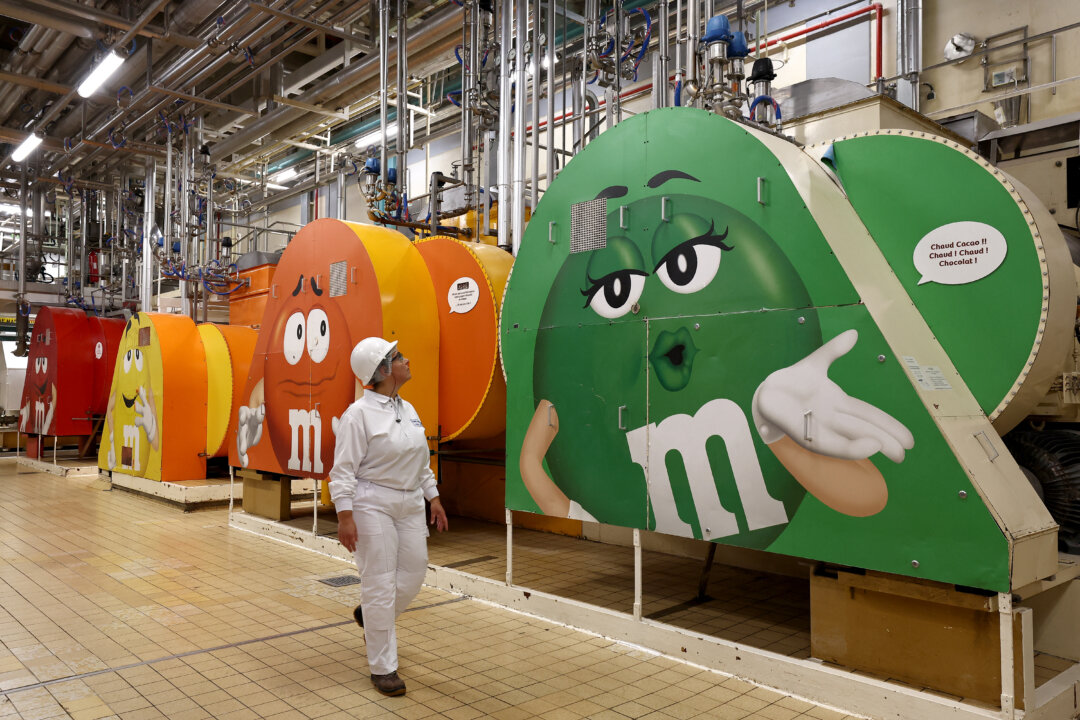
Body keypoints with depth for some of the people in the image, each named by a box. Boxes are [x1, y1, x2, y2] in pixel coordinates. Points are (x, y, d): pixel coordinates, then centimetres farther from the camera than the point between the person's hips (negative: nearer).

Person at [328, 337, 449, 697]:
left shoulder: (407, 409, 9)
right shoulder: (358, 414, -13)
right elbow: (343, 470, -14)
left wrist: (433, 497, 14)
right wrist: (345, 516, -20)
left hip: (409, 505, 7)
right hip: (372, 505, -7)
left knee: (413, 575, 11)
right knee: (380, 585, -1)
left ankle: (368, 616, 40)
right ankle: (382, 668, 14)